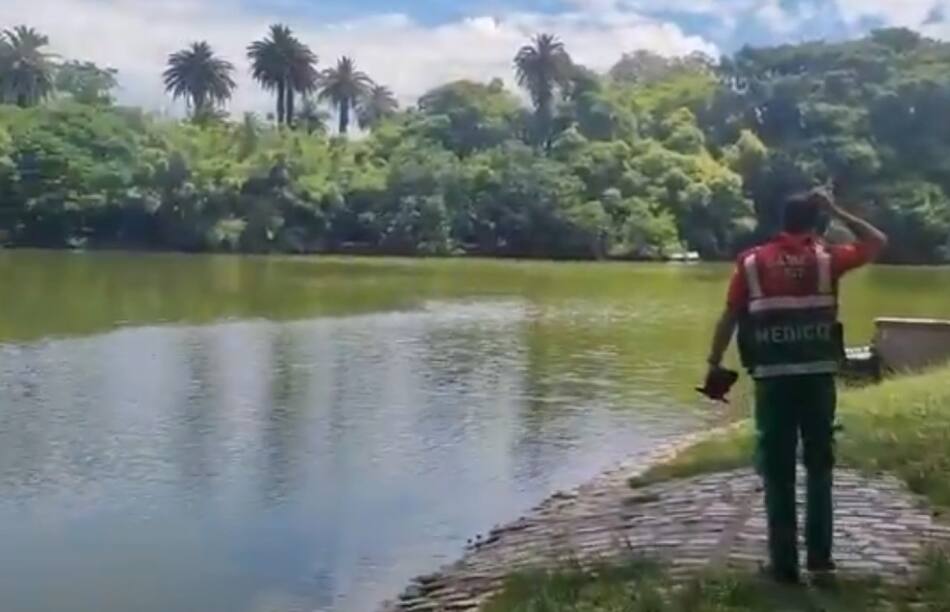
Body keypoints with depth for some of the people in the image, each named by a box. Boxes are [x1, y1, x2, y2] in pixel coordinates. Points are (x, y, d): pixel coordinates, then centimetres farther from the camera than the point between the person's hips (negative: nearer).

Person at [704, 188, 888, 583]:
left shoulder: (752, 262, 3)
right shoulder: (827, 258, 2)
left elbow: (729, 317, 1)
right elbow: (877, 243, 15)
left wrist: (714, 363, 8)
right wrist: (836, 212, 14)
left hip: (772, 378, 0)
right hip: (817, 376, 0)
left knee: (778, 473, 6)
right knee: (819, 467, 14)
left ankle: (784, 563, 9)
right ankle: (819, 554, 16)